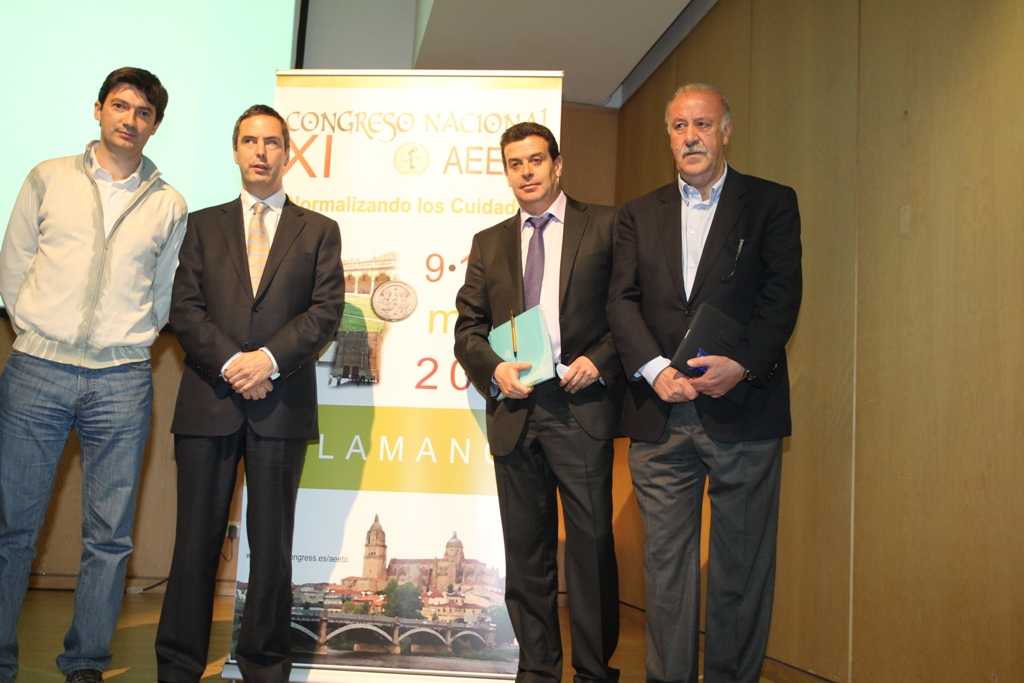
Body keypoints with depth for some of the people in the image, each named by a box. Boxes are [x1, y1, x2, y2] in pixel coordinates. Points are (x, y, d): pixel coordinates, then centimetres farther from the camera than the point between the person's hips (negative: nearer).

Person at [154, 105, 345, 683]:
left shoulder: (319, 231, 12)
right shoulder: (204, 225, 15)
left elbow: (326, 311, 1)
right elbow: (185, 308, 5)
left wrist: (270, 358, -12)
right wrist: (230, 363, -10)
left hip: (282, 405, -1)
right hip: (208, 402, 1)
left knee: (272, 543, 4)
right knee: (197, 539, 4)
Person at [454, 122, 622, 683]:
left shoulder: (604, 226, 6)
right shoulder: (489, 243, 18)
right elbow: (467, 327, 15)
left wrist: (600, 360, -12)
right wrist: (493, 369, -4)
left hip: (581, 406, -3)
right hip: (514, 407, 4)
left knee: (591, 543, -1)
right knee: (526, 551, 9)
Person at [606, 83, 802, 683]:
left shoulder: (772, 203, 8)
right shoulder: (639, 215, 15)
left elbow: (782, 295, -2)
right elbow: (622, 300, 5)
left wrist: (742, 365, -16)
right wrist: (654, 369, -10)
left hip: (742, 410, -2)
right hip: (661, 411, 2)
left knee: (741, 567, 5)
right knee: (666, 564, 7)